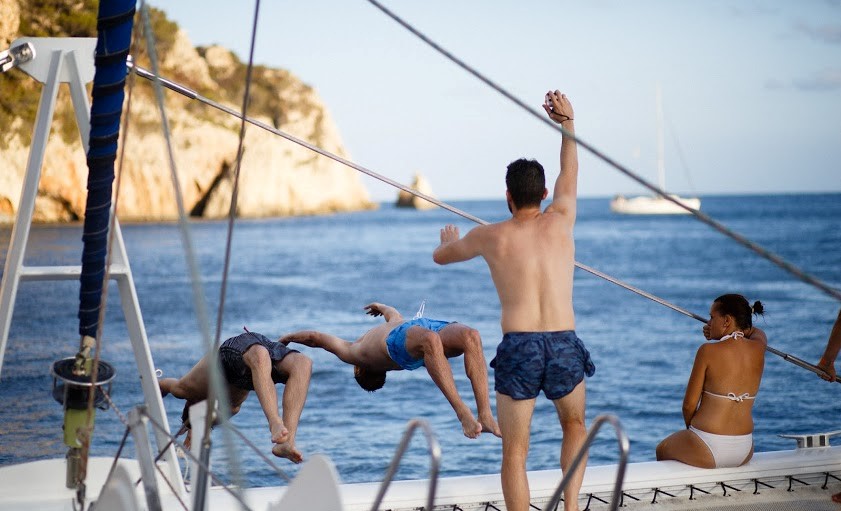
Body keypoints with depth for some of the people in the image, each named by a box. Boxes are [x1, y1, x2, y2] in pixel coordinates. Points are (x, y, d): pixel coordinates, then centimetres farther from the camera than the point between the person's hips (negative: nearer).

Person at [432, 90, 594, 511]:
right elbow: (569, 173, 29)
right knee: (575, 427, 28)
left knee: (514, 452, 5)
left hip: (518, 349, -2)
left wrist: (450, 239, 50)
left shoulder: (490, 236, 7)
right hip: (565, 346, 2)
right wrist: (567, 122, 40)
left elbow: (441, 256, 27)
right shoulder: (560, 222, 9)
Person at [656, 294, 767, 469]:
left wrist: (690, 428, 10)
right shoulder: (758, 349, 1)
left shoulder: (708, 351, -14)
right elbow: (757, 332, 29)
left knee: (662, 450, 28)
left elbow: (689, 404, -10)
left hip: (707, 451, -6)